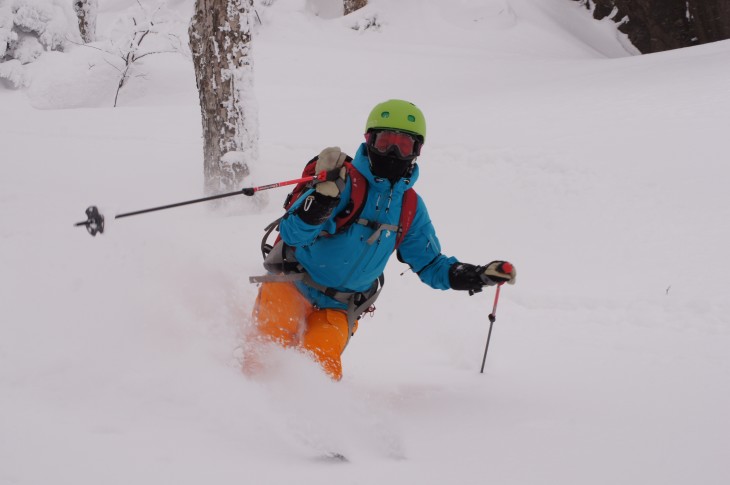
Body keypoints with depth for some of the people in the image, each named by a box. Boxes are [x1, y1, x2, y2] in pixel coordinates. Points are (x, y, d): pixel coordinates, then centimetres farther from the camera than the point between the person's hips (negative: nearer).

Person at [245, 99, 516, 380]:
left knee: (321, 366, -20)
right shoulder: (345, 181, -13)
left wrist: (480, 276, 0)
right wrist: (325, 194, -37)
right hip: (292, 285, -3)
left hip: (338, 308, 4)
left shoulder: (410, 207, 6)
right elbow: (292, 233, -20)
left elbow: (430, 264, 15)